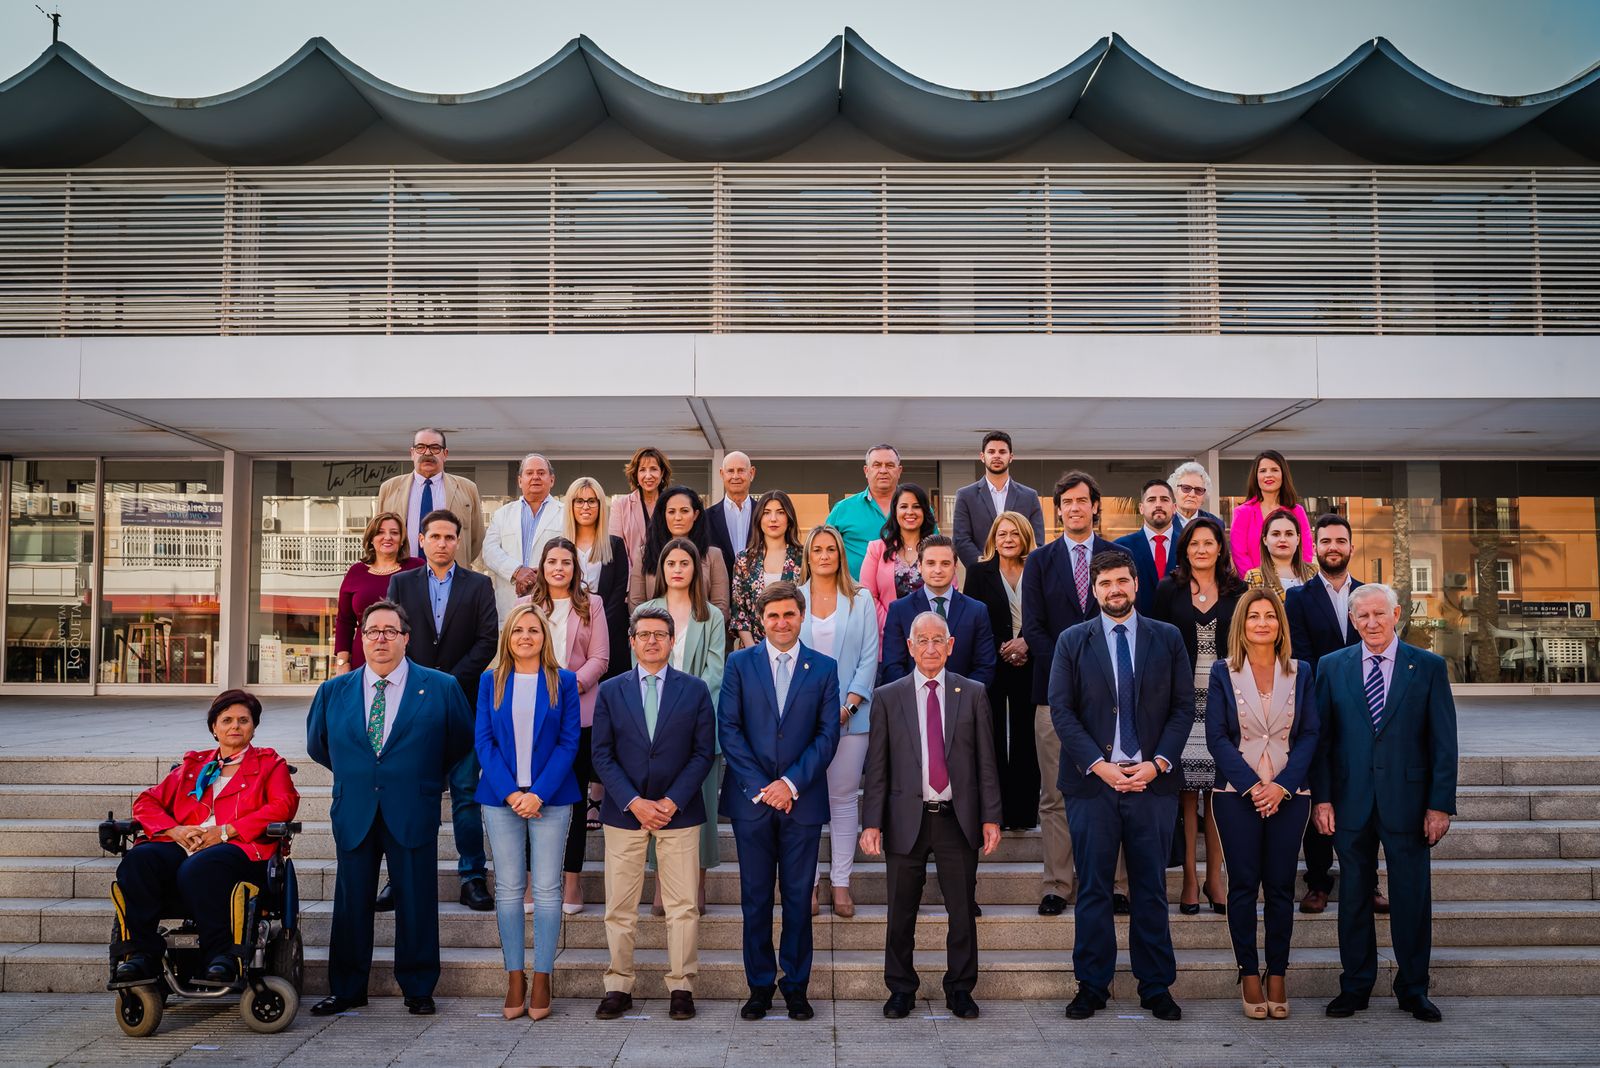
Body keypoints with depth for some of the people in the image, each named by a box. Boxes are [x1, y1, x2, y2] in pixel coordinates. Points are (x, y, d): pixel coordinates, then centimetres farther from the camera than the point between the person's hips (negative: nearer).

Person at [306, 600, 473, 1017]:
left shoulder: (441, 688, 0)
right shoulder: (333, 692, 7)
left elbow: (461, 741, 10)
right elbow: (317, 745, 21)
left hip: (413, 814, -2)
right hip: (353, 814, 2)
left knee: (416, 903, 2)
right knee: (351, 903, 8)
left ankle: (418, 990, 15)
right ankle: (346, 990, 21)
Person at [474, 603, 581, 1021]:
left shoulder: (563, 681, 3)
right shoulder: (490, 681, 7)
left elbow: (568, 742, -1)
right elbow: (484, 741, 2)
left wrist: (538, 793, -11)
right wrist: (510, 793, -10)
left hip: (550, 797, -1)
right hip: (501, 797, 1)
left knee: (547, 889, 0)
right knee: (508, 889, 4)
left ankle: (542, 979, 9)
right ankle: (514, 978, 13)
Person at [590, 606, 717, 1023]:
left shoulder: (695, 690, 4)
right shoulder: (610, 691, 6)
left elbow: (702, 753, 1)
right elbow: (602, 755, 2)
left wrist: (671, 801, -9)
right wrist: (633, 802, -10)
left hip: (679, 812, 0)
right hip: (624, 812, 1)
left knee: (683, 906, 1)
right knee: (619, 907, 4)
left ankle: (682, 988, 12)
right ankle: (618, 987, 15)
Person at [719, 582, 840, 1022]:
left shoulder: (824, 668, 4)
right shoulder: (740, 664, 4)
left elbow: (828, 734, 0)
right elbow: (728, 729, -1)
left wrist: (791, 783, -10)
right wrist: (760, 786, -9)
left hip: (802, 799, 0)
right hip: (750, 799, 0)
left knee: (798, 897, 6)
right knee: (755, 898, 7)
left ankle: (796, 986, 18)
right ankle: (760, 986, 19)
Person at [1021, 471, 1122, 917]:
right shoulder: (1039, 560, 10)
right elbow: (1033, 627, 3)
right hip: (1055, 691, 0)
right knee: (1055, 796, 2)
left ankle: (1114, 882, 10)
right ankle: (1057, 884, 9)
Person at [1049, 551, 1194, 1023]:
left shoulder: (1167, 638, 7)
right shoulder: (1072, 641, 5)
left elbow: (1183, 706, 4)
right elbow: (1061, 710, 0)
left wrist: (1157, 763, -8)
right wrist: (1099, 765, -11)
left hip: (1153, 780, 1)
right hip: (1092, 781, 0)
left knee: (1151, 890, 7)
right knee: (1093, 890, 5)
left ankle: (1156, 987, 18)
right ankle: (1092, 986, 15)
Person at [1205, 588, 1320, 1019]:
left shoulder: (1300, 672, 7)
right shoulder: (1223, 672, 2)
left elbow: (1309, 734, 3)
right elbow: (1217, 736, -2)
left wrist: (1282, 786, -9)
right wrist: (1251, 785, -11)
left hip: (1288, 794, 1)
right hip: (1237, 794, -1)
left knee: (1281, 886, 4)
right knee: (1243, 884, 2)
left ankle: (1278, 975, 15)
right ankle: (1249, 975, 12)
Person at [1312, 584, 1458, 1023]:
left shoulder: (1429, 667, 2)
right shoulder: (1331, 667, 5)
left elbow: (1443, 742, 0)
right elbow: (1321, 739, 4)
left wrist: (1440, 804, -6)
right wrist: (1321, 798, -3)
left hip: (1407, 801, -1)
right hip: (1350, 802, 1)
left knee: (1412, 897, 6)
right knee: (1353, 896, 9)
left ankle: (1413, 989, 22)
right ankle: (1355, 986, 21)